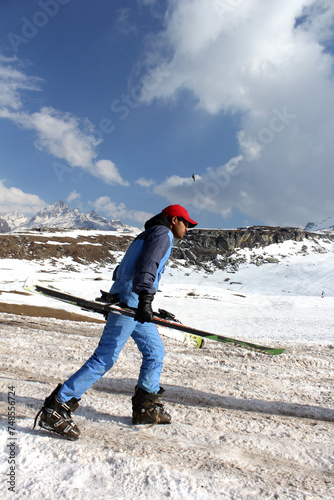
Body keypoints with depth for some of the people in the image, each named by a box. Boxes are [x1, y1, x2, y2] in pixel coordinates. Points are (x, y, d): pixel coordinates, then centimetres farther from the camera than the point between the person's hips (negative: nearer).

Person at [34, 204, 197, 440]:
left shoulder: (150, 235, 27)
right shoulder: (163, 233, -2)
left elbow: (122, 270, 29)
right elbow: (147, 265, -22)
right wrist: (145, 298, -33)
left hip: (134, 302, 11)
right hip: (131, 299, -11)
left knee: (155, 352, 13)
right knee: (106, 357, -11)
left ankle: (145, 407, 22)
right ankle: (55, 408, -6)